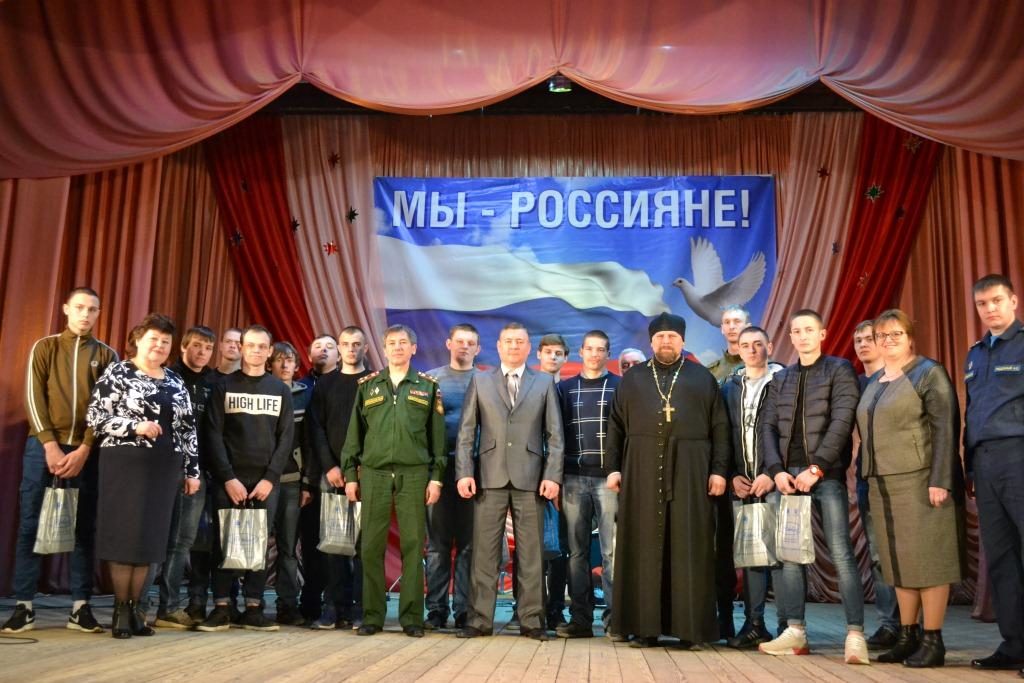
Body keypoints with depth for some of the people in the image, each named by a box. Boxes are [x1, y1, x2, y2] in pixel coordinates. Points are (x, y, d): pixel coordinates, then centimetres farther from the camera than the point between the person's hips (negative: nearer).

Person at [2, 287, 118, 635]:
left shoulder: (107, 355, 10)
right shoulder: (44, 347, 9)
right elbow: (33, 397, 0)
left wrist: (83, 449, -9)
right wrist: (50, 445, -10)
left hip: (87, 451, 1)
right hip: (43, 446, 0)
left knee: (86, 528, 2)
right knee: (30, 526, -1)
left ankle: (80, 607, 7)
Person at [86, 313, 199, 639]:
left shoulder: (175, 381, 14)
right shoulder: (118, 373, 0)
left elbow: (188, 428, 14)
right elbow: (95, 417, -5)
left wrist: (192, 470, 10)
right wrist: (135, 426, -16)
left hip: (164, 468, 5)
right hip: (125, 463, -5)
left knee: (150, 537, 6)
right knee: (123, 534, -3)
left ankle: (134, 608, 15)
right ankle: (120, 609, 8)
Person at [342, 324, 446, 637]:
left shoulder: (428, 386, 8)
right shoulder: (367, 385, 11)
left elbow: (437, 436, 6)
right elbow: (354, 433, 10)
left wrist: (436, 477, -1)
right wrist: (350, 475, 5)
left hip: (414, 475, -1)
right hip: (374, 474, 1)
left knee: (413, 546, 0)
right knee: (371, 547, 1)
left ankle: (411, 617, 8)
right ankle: (372, 616, 10)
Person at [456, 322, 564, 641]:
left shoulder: (544, 383, 10)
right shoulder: (480, 382, 11)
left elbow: (554, 435, 5)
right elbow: (466, 432, 6)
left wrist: (552, 475, -4)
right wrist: (464, 472, -4)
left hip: (530, 479, 0)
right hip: (490, 477, 0)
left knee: (530, 552, 4)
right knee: (484, 551, 2)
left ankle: (532, 620, 12)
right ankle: (480, 619, 10)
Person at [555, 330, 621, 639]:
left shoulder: (620, 387, 5)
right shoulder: (564, 388, 12)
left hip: (609, 479, -2)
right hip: (573, 479, 2)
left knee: (612, 551, -3)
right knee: (577, 552, 5)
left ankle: (615, 616, 1)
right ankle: (580, 618, 10)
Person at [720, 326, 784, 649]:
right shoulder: (730, 386, 14)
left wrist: (774, 474, -11)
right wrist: (733, 475, 3)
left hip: (774, 481, -4)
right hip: (744, 484, 4)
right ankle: (754, 624, 11)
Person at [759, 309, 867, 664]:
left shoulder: (840, 370, 2)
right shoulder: (781, 379, 17)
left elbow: (842, 421, -9)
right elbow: (768, 426, 10)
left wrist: (816, 467, -16)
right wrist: (777, 470, -4)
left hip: (827, 474, -5)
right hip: (789, 474, 5)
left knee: (841, 552, -8)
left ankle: (855, 634, -5)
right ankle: (795, 631, 10)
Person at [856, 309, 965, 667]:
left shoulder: (929, 373, -4)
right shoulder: (874, 382, 16)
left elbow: (946, 429, -12)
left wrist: (940, 481, -20)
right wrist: (865, 478, 11)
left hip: (919, 482, -7)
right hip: (883, 486, 7)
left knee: (927, 558, -3)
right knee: (899, 561, 10)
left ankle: (933, 641, 4)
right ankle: (907, 636, 19)